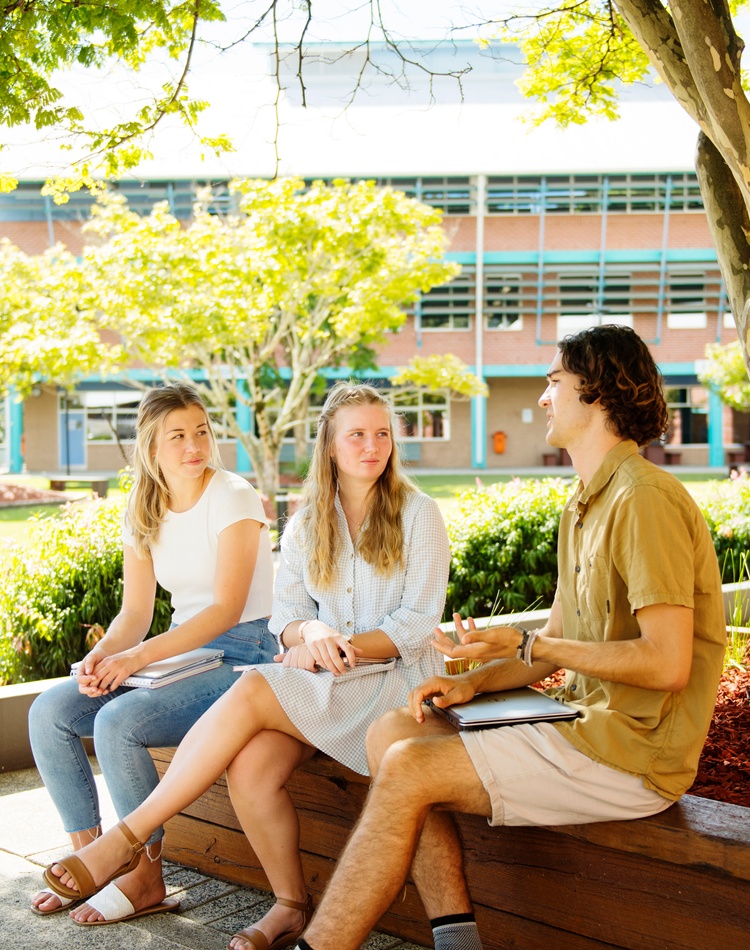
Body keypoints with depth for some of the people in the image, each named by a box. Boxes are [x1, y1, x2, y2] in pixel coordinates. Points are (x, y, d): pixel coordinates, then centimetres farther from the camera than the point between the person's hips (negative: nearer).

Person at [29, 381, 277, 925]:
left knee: (118, 721, -28)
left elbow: (227, 608, -19)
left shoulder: (232, 497, -12)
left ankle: (145, 882, -10)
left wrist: (138, 657, -26)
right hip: (182, 651, 7)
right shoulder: (144, 512, 8)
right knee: (48, 712, -9)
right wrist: (102, 655, -16)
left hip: (242, 654, -7)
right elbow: (135, 614, 7)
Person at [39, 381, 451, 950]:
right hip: (321, 683, 4)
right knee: (250, 767, -27)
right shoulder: (305, 524, 13)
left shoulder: (418, 514, 1)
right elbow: (286, 616, 10)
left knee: (251, 693, -29)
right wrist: (312, 632, -15)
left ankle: (128, 838, -21)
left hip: (395, 678, -4)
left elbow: (418, 624, -5)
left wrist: (340, 646, -16)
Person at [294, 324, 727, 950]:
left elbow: (668, 663, -23)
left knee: (407, 770, -17)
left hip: (631, 753, -10)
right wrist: (473, 683, 3)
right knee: (393, 731, 0)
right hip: (589, 726, 10)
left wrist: (525, 645, -18)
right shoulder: (585, 504, 16)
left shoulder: (645, 499, -16)